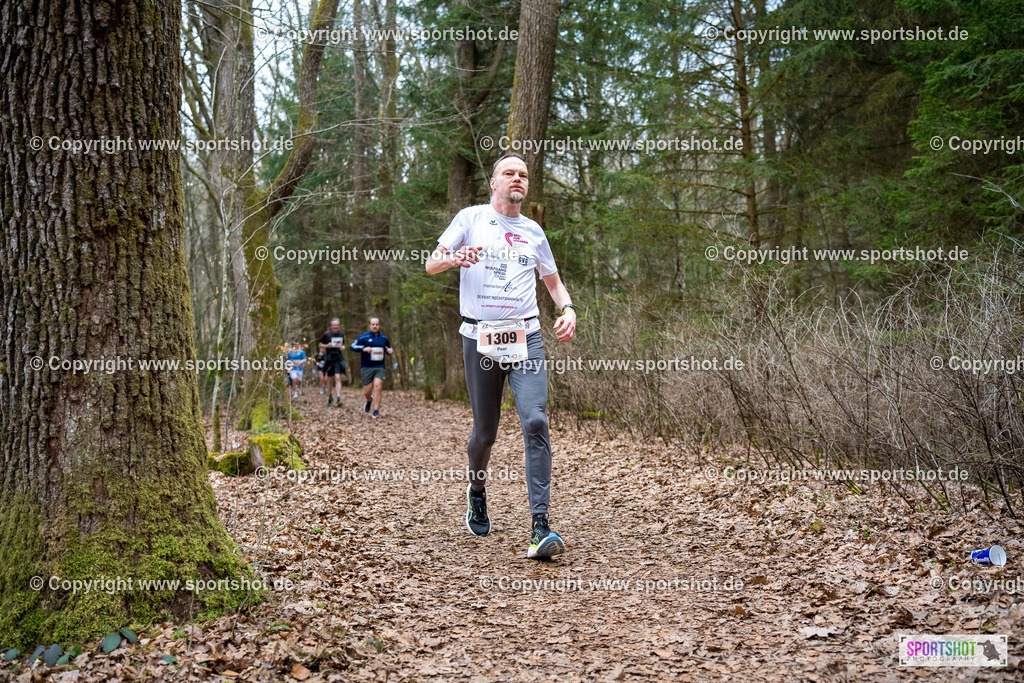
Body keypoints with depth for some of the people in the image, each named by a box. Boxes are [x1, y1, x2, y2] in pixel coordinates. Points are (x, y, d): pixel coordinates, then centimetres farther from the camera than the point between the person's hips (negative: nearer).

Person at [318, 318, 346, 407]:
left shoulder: (342, 334, 6)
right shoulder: (327, 334, -2)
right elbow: (321, 344, 7)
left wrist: (343, 347, 0)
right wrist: (327, 346, -13)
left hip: (339, 359, 0)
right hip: (329, 359, 0)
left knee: (338, 378, -15)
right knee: (330, 380, 9)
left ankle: (338, 399, -21)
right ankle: (329, 398, 28)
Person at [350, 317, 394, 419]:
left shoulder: (384, 338, 12)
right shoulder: (364, 337, 1)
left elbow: (389, 348, 27)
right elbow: (352, 346, -2)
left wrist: (390, 351, 3)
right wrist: (363, 348, -18)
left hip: (380, 367, 1)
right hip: (366, 368, -1)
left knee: (378, 387, -18)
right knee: (367, 391, -1)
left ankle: (376, 411, -14)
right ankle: (369, 401, 36)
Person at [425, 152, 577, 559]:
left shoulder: (533, 232, 16)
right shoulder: (470, 219, 8)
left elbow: (553, 281, 25)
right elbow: (431, 265, 3)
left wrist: (567, 309, 3)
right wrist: (455, 258, -20)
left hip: (525, 338, 1)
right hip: (480, 338, -1)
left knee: (536, 422, -17)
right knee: (485, 432, 5)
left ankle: (540, 528, -18)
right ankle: (477, 491, 38)